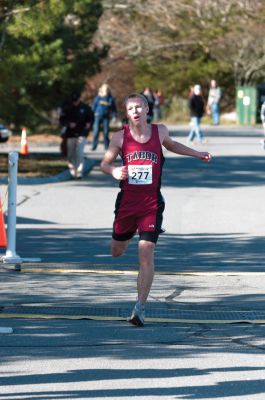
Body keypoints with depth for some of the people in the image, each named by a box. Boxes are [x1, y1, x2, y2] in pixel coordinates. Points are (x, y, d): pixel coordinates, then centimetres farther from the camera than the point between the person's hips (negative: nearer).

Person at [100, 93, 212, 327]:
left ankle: (140, 308, -12)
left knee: (146, 253, -13)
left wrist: (197, 154, 27)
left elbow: (170, 145, 24)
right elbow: (105, 163, 5)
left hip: (151, 204, -1)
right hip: (126, 201, 1)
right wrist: (114, 172, -18)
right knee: (117, 252, 15)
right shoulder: (120, 137, -5)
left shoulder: (159, 131, 0)